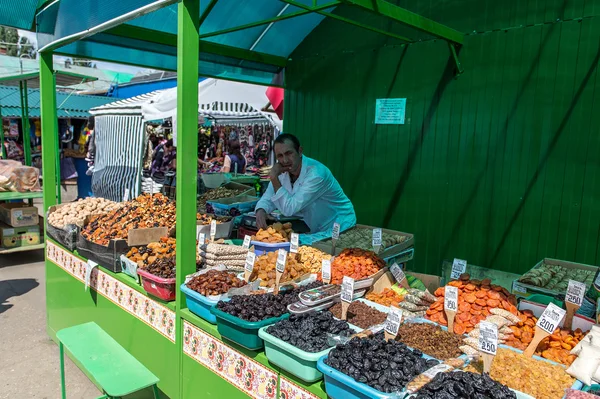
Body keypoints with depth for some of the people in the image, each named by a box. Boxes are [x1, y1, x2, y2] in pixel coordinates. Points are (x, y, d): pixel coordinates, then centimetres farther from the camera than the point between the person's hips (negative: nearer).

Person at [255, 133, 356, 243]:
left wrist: (274, 177, -29)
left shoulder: (316, 173, -29)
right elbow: (267, 199, 0)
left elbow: (289, 209, -30)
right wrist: (261, 211, -23)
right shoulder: (283, 171, -5)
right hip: (312, 229, 7)